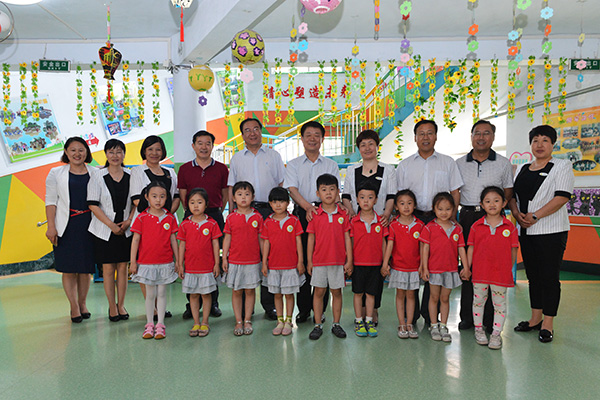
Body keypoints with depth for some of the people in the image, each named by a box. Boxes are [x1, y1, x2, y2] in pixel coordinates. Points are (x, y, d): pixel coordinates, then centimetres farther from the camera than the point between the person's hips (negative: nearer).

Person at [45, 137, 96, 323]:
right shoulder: (56, 173, 7)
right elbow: (51, 201, 3)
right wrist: (51, 226, -6)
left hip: (89, 225, 1)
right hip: (66, 226, -1)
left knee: (86, 267, 6)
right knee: (69, 268, 0)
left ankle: (82, 303, 21)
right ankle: (74, 306, 10)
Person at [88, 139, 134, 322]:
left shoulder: (131, 176, 3)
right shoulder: (97, 176, -3)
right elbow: (93, 205, -6)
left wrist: (129, 221, -8)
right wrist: (111, 225, -12)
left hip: (126, 229, 2)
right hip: (104, 230, -2)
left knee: (123, 267, 7)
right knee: (108, 268, 4)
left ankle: (121, 305, 20)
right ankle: (112, 307, 17)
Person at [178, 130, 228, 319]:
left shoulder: (221, 169, 7)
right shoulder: (185, 169, 8)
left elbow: (225, 196, 11)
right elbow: (182, 197, 10)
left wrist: (215, 212, 6)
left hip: (215, 216, 0)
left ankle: (212, 303, 14)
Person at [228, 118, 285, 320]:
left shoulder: (273, 155, 12)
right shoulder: (236, 158, 15)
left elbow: (282, 184, 10)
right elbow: (231, 188, 13)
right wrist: (232, 213, 3)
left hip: (269, 210, -1)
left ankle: (269, 304, 8)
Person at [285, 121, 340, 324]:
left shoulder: (331, 165, 14)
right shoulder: (293, 164, 12)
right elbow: (292, 189, -3)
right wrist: (307, 206, -20)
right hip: (301, 214, 0)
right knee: (301, 261, 0)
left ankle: (320, 308, 11)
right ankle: (303, 308, 11)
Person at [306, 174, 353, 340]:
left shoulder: (343, 214, 0)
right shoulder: (314, 215, -1)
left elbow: (347, 238, 2)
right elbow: (311, 239, 2)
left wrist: (349, 261, 0)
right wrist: (309, 261, 2)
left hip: (338, 261, 0)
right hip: (319, 261, 0)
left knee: (337, 292, 9)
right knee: (319, 292, 7)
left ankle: (336, 324, 22)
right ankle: (318, 325, 18)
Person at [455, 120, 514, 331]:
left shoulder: (503, 163, 8)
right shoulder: (459, 163, 11)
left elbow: (508, 191, 12)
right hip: (467, 216, 1)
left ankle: (490, 318, 9)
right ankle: (467, 316, 13)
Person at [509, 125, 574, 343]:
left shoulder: (562, 166, -1)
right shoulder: (522, 169, 15)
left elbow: (561, 197, -13)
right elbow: (512, 194, 14)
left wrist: (535, 215, -18)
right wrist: (517, 213, -6)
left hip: (551, 232, -5)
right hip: (526, 232, 5)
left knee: (549, 276, -2)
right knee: (533, 275, 12)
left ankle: (548, 324, 8)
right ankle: (535, 318, 22)